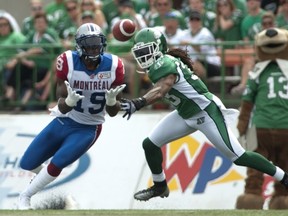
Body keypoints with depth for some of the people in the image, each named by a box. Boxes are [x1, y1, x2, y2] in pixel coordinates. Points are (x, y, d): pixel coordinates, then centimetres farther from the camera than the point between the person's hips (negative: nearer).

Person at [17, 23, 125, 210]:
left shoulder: (113, 66, -16)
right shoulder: (68, 62, -19)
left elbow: (113, 113, -7)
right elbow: (62, 107, -16)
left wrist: (111, 101, -30)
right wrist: (69, 101, -40)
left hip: (88, 129, -1)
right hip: (64, 121, 1)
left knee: (57, 164, -19)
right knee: (27, 164, 6)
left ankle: (26, 196, 6)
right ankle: (43, 174, 43)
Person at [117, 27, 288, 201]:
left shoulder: (164, 65, -25)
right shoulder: (159, 64, 4)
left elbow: (159, 91, -43)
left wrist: (137, 104, -57)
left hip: (206, 114, -10)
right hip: (185, 115, 10)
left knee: (239, 157, -7)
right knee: (150, 144, 4)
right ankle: (160, 186, 23)